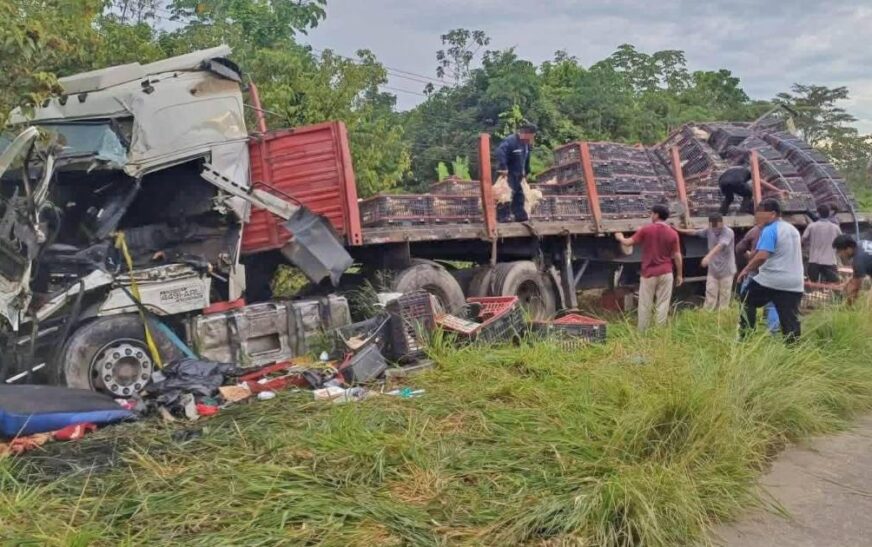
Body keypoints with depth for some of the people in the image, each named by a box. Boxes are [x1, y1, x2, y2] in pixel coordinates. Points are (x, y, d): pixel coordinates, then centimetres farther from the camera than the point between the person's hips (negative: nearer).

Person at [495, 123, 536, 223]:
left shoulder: (526, 144, 10)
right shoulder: (510, 141, -20)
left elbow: (526, 159, 25)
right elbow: (500, 152, -33)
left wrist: (526, 171, 24)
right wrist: (502, 168, -37)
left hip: (518, 174, 9)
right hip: (507, 174, -9)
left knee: (519, 194, 12)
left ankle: (520, 215, 20)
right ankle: (503, 216, -13)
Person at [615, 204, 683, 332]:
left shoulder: (646, 229, -6)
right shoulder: (673, 233, -1)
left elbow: (628, 243, 1)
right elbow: (677, 256, 1)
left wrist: (620, 237, 22)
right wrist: (679, 274, 10)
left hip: (649, 273, -1)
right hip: (665, 273, 2)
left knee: (645, 305, 6)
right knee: (662, 304, 5)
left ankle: (642, 332, 10)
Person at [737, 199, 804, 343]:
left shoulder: (770, 230, -12)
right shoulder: (793, 229, 15)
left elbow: (762, 256, -22)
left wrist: (746, 269, -9)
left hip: (771, 280, -6)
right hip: (795, 283, 7)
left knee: (748, 302, 17)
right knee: (791, 319, 5)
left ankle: (744, 336, 17)